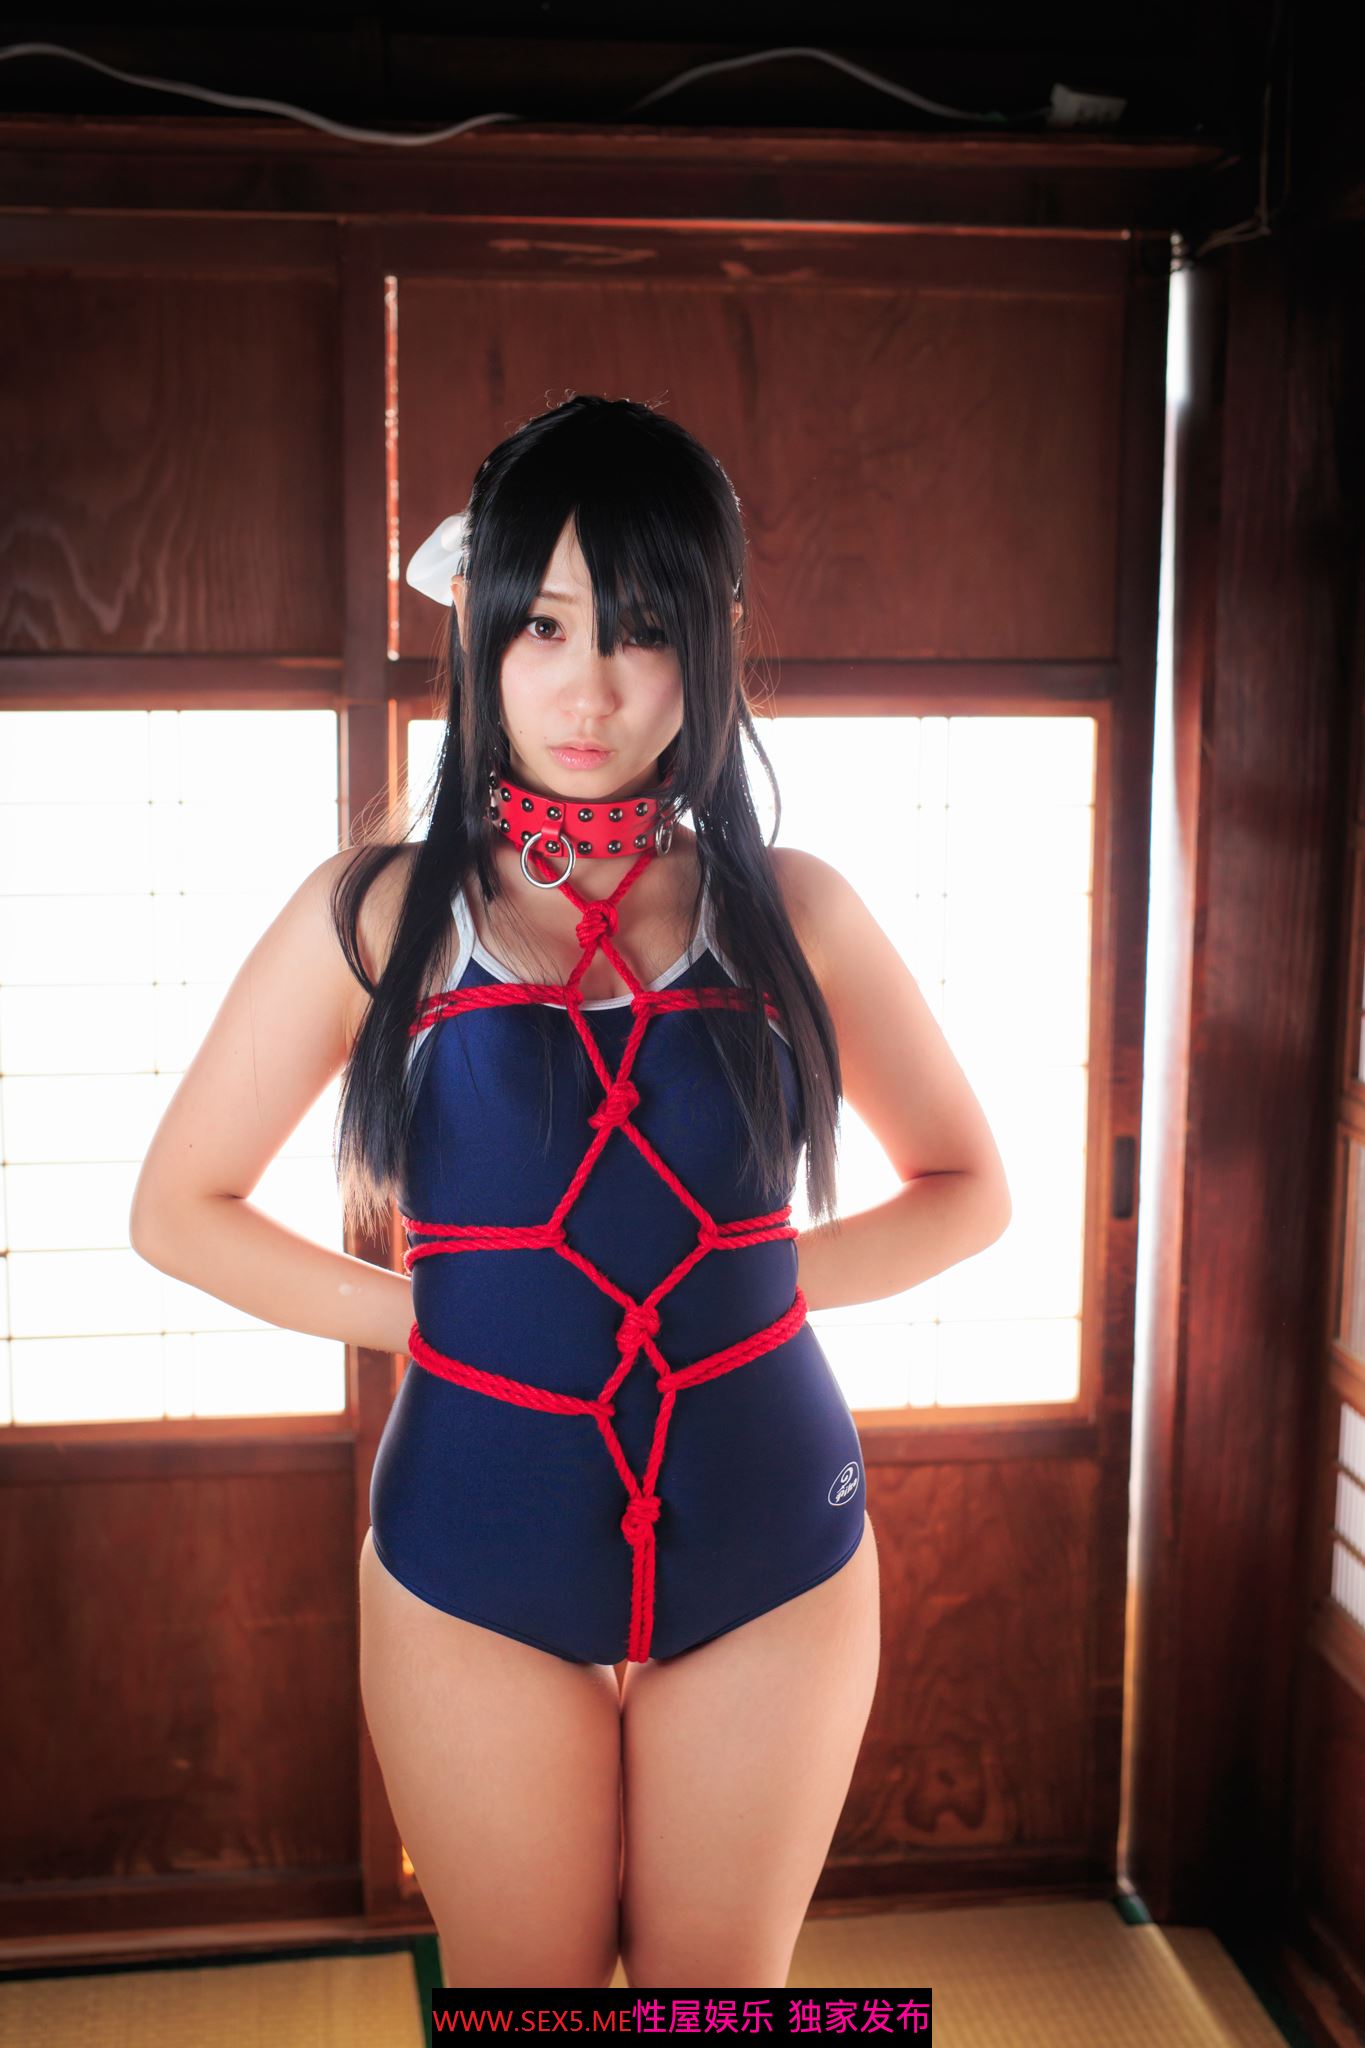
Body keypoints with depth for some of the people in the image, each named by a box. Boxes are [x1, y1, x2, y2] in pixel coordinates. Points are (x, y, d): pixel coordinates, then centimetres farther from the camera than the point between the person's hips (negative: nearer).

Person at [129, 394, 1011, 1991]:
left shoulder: (788, 911, -1)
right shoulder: (381, 911, -3)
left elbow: (967, 1185, 10)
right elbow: (179, 1206, 3)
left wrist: (773, 1276, -4)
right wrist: (412, 1310, -5)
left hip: (765, 1553, 1)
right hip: (477, 1560, -1)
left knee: (722, 1994, 18)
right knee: (518, 1990, 16)